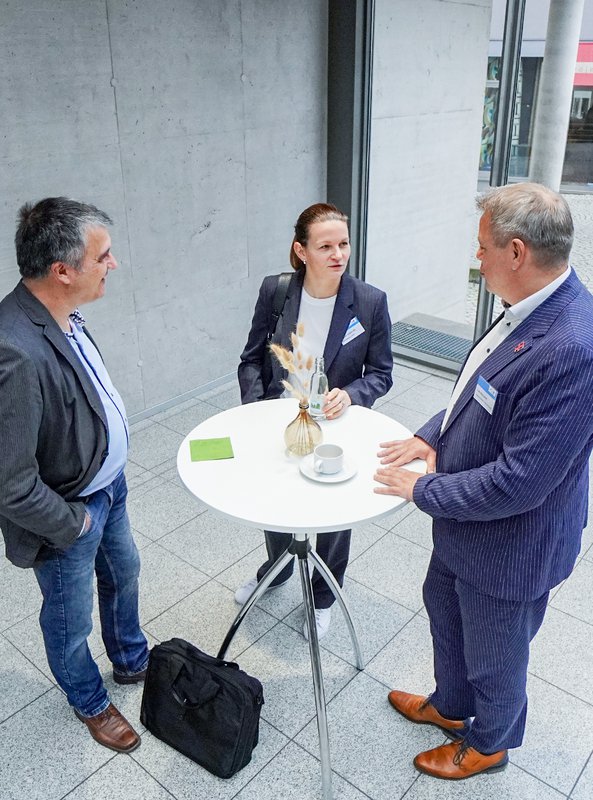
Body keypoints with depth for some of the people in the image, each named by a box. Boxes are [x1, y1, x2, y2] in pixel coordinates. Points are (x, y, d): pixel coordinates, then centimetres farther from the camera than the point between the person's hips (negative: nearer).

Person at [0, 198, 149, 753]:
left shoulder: (58, 314, -9)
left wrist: (111, 479, 10)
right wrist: (73, 523, -16)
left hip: (108, 482, 8)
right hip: (68, 511, -8)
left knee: (123, 575, 29)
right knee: (71, 621, 19)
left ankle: (132, 661, 57)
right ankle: (89, 702, 49)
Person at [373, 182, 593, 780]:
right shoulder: (531, 309, -6)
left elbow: (518, 482, -32)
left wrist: (422, 490, -20)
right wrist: (431, 437, -1)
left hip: (509, 544, -9)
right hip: (462, 521, 9)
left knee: (493, 658, 19)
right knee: (443, 609, 30)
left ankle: (488, 744, 51)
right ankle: (450, 707, 59)